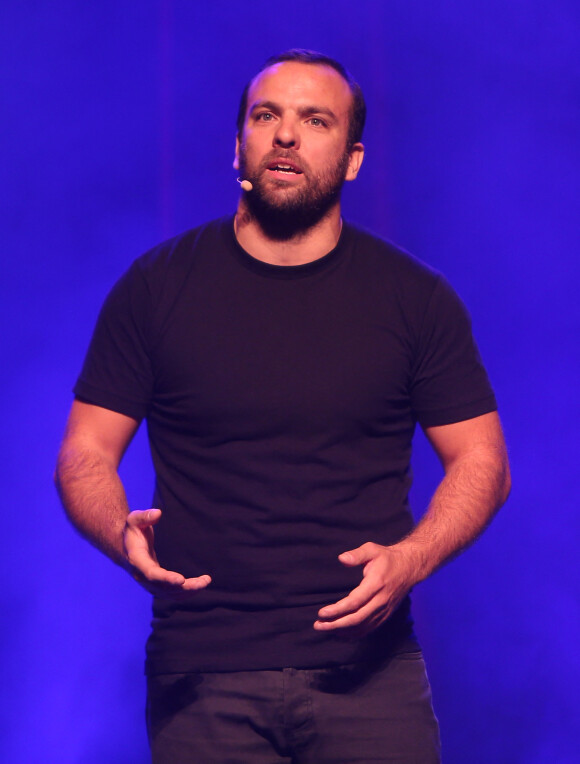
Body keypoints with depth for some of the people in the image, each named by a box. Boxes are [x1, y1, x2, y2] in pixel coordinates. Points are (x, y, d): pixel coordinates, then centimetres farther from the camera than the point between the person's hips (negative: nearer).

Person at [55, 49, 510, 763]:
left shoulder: (415, 298, 5)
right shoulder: (155, 287, 4)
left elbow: (481, 461, 7)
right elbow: (85, 454, 6)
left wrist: (408, 560, -11)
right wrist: (122, 536, -16)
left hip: (368, 671, 0)